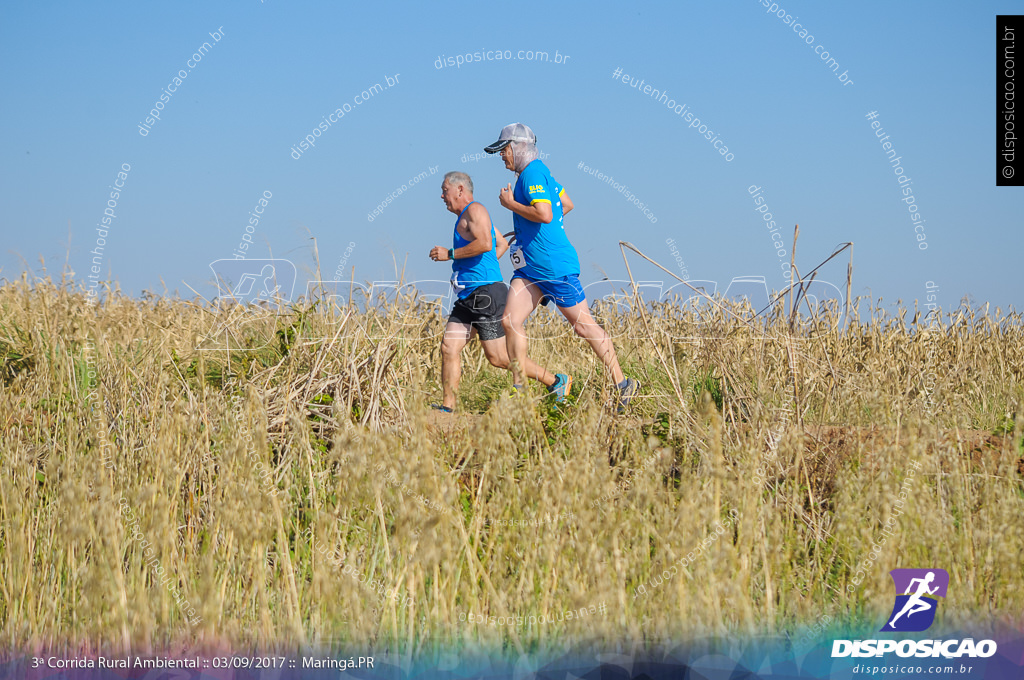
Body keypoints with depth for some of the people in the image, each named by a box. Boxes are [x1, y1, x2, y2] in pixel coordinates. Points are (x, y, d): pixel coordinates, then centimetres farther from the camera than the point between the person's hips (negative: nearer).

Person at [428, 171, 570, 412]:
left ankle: (556, 382, 1)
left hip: (486, 294, -10)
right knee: (449, 347, -1)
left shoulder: (475, 210, -8)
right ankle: (447, 406, -4)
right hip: (468, 298, 10)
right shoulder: (467, 216, 23)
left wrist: (449, 254, -17)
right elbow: (502, 244, 32)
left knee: (498, 358, -9)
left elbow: (485, 244, -25)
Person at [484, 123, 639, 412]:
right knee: (510, 321, 0)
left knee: (583, 325, -2)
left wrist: (510, 204, -15)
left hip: (554, 265, -10)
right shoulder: (538, 172, 16)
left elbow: (545, 214, -28)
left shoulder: (532, 174, -15)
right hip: (530, 266, 10)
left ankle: (623, 384, 7)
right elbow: (567, 204, 25)